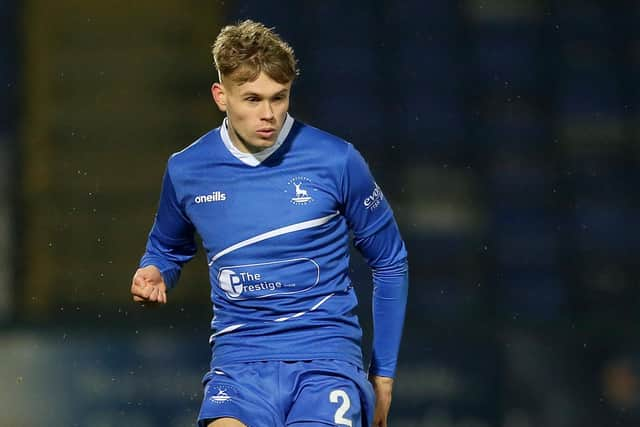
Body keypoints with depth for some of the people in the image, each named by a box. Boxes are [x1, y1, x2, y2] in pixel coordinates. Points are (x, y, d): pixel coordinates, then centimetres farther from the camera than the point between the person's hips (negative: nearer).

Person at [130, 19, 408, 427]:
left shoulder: (336, 160, -2)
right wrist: (154, 275, 1)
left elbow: (390, 262, 10)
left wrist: (384, 375, 12)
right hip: (240, 359, 1)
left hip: (327, 358, -1)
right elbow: (168, 249, 25)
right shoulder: (186, 171, 4)